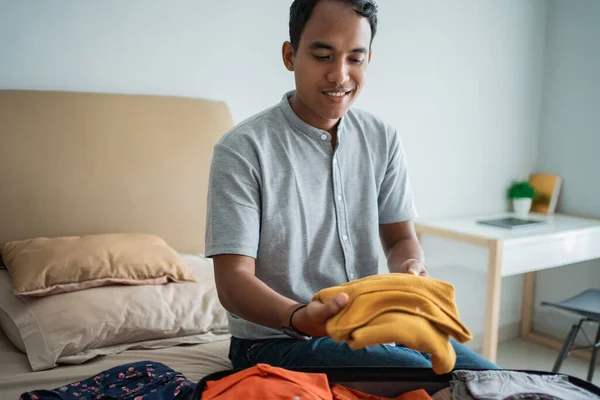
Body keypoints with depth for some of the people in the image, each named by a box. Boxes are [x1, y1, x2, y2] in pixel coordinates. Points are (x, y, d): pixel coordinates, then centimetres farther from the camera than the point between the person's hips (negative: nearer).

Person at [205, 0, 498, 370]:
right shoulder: (243, 149, -13)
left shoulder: (382, 140, 4)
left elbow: (401, 238, 7)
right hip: (277, 338, -5)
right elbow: (233, 280, -16)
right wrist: (300, 317, -36)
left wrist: (411, 268, -18)